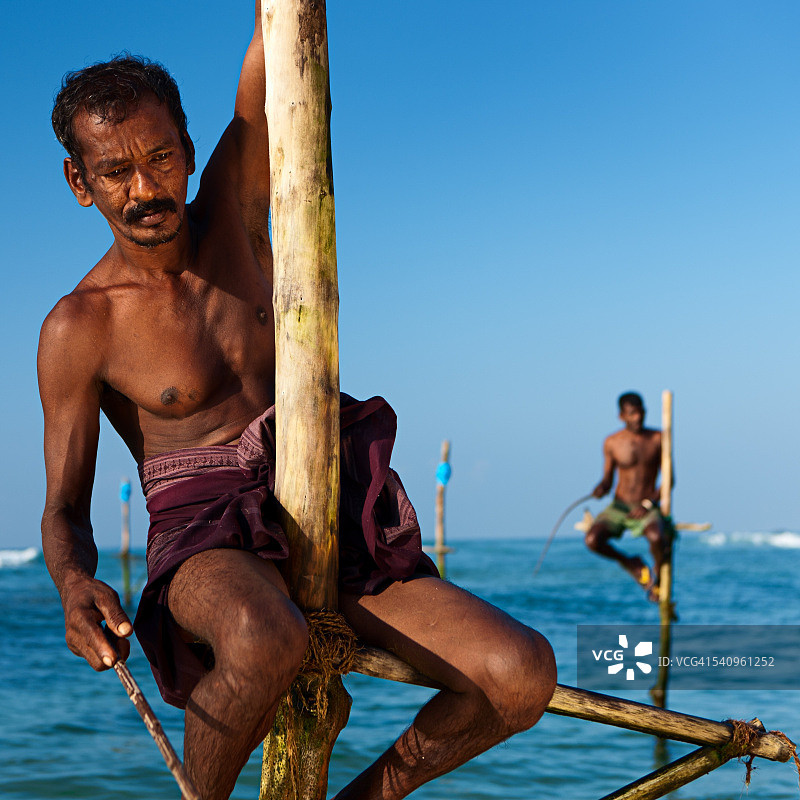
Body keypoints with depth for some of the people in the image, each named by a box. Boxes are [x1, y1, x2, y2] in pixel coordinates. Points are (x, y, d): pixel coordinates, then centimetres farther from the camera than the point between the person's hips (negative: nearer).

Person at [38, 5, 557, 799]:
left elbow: (261, 93, -6)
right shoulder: (77, 329, -2)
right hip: (207, 554, -4)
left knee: (524, 672, -18)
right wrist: (75, 584, -25)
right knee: (264, 644, -43)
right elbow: (64, 509, -2)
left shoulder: (230, 216, 8)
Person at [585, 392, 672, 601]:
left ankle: (657, 576, 0)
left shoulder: (657, 439, -2)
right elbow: (608, 480, 9)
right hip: (619, 506, 2)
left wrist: (648, 504, -13)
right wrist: (601, 488, -15)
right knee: (592, 540, -27)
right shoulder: (612, 443, 1)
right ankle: (630, 564, 6)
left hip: (648, 509, -2)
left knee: (657, 537, -36)